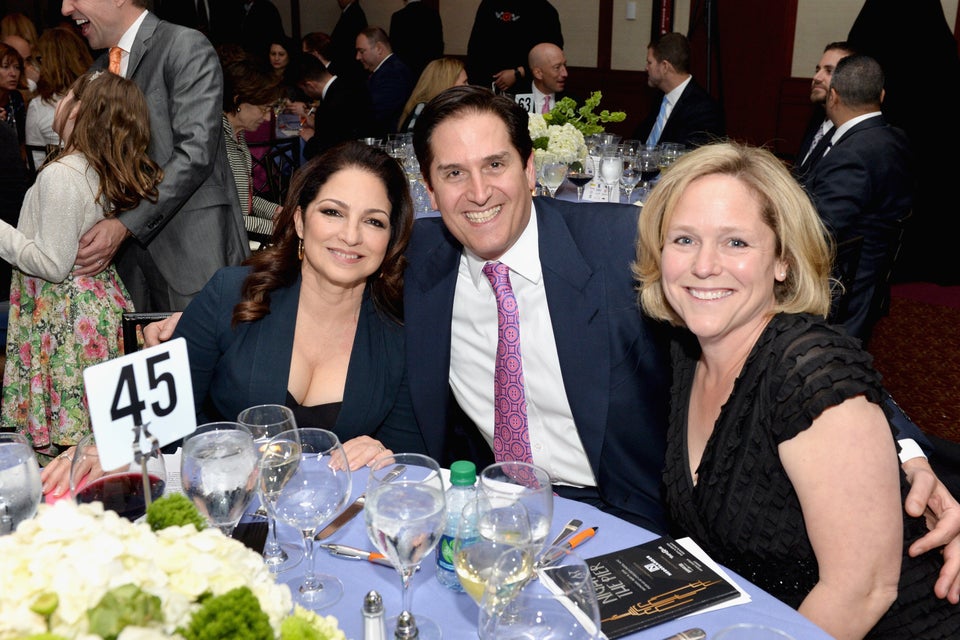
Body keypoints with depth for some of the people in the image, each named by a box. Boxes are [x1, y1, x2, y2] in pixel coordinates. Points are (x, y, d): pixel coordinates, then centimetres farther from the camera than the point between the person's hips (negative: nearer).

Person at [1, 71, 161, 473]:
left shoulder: (60, 175, -18)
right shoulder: (108, 172, 6)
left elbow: (52, 265, -18)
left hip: (63, 318, -9)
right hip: (100, 300, 9)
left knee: (65, 442, 1)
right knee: (97, 437, 15)